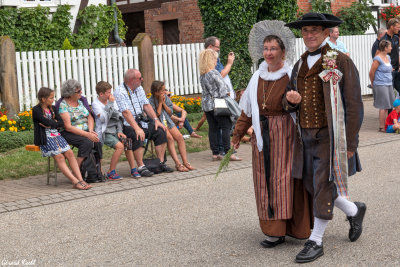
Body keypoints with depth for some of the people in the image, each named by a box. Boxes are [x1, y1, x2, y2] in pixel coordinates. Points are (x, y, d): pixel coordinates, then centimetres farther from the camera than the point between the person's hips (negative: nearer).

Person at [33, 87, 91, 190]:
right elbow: (48, 122, -13)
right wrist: (55, 123, 4)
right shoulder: (36, 110, -4)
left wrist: (51, 124, -7)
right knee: (59, 157, -22)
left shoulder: (53, 108, 16)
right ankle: (75, 181, -28)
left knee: (69, 153, -16)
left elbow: (61, 123, 7)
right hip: (45, 138, -6)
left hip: (56, 134, 6)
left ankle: (80, 179, -23)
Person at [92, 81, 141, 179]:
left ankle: (133, 169, -5)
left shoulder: (112, 101, 10)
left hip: (114, 131, 6)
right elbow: (104, 118, -21)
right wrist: (111, 104, -16)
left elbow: (118, 117, 13)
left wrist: (119, 131, 2)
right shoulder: (95, 104, -8)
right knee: (120, 146, -24)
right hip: (105, 133, -6)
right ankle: (111, 172, -14)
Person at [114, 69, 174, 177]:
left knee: (160, 131, -9)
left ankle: (161, 163, -3)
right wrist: (137, 128, -31)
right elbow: (125, 112, -22)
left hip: (142, 121, 8)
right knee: (138, 137, -34)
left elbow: (146, 105, 13)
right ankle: (141, 167, -28)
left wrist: (156, 120, -1)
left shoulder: (139, 89, 13)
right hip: (128, 125, -8)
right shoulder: (120, 92, -14)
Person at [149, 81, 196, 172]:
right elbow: (157, 115, -12)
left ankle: (185, 162, -18)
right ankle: (178, 164, -31)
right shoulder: (151, 101, -8)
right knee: (170, 138, -29)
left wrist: (164, 103, -7)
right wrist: (160, 102, -12)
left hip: (168, 122, 6)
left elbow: (170, 113, 5)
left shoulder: (166, 98, 8)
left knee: (179, 137, -17)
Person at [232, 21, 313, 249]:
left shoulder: (291, 76, -5)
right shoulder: (257, 78, 11)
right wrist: (238, 134, 15)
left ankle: (278, 231, 1)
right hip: (262, 134, 6)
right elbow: (248, 109, 16)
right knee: (265, 179, 6)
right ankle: (273, 227, 16)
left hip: (285, 133, -6)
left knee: (283, 177, -4)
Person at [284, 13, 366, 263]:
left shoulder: (341, 62, -8)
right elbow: (290, 105, 16)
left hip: (330, 137, -7)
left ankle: (316, 241, 9)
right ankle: (354, 210, 35)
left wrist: (350, 143, -13)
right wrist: (290, 99, -10)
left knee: (323, 187, -4)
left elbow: (354, 105, -10)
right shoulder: (300, 65, 12)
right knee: (313, 186, 11)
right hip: (306, 137, 7)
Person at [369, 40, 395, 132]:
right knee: (384, 107, -6)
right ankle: (381, 127, 0)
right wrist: (373, 84, 2)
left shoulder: (388, 57, 13)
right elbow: (371, 73, -10)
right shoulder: (377, 59, -14)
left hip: (389, 85, 8)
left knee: (390, 106, 7)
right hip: (381, 86, -8)